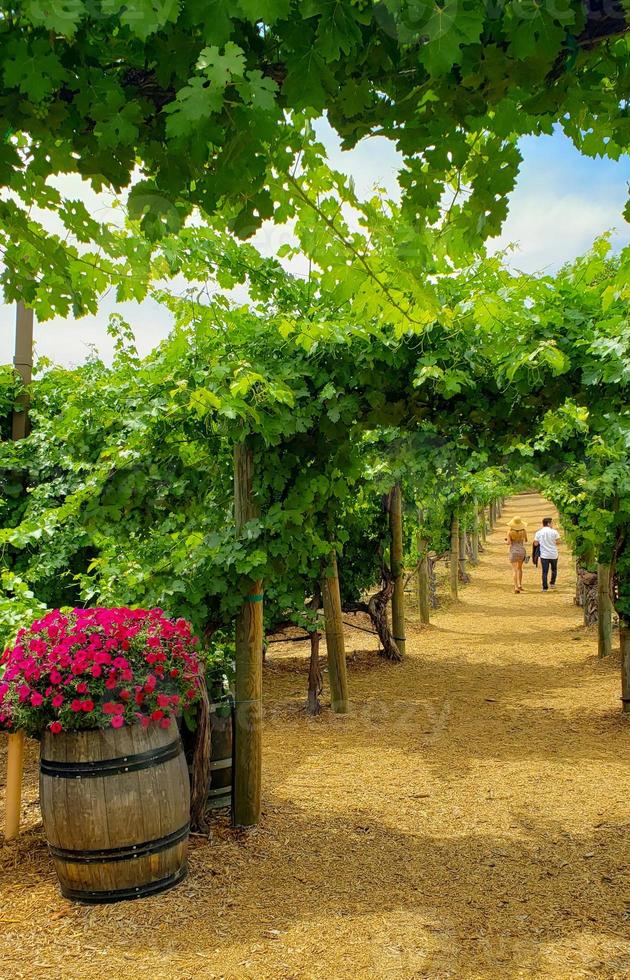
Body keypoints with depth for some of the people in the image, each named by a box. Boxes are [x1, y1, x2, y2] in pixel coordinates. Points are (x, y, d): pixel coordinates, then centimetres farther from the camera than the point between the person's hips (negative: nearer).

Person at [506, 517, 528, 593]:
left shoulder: (510, 531, -12)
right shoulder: (523, 530, -5)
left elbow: (508, 543, -15)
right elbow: (526, 540, 12)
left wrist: (507, 540, 7)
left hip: (512, 551, -2)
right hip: (521, 550, 2)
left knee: (514, 570, -2)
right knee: (519, 568, 23)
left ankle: (516, 587, -14)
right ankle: (520, 585, 23)